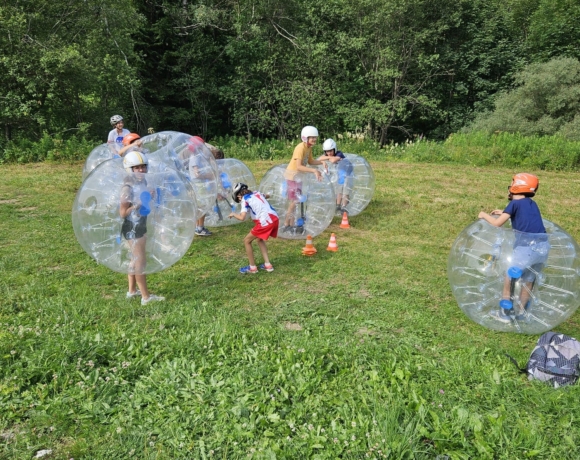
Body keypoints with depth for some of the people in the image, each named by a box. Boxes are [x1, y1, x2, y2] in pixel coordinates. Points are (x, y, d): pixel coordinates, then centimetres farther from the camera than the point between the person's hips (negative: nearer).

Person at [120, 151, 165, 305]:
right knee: (140, 261, -3)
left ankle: (132, 290, 34)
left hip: (141, 226, 9)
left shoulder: (142, 183, 5)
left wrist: (149, 197, 1)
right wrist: (138, 205, -29)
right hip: (132, 228, -9)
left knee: (136, 259, 19)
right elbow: (123, 213, -21)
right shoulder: (128, 188, -20)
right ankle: (146, 296, 5)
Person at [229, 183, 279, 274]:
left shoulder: (245, 199, 0)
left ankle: (252, 267, 15)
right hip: (274, 218, 8)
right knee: (260, 240, 28)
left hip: (265, 222, -8)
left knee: (247, 241, 10)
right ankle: (267, 265, 23)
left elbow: (242, 217, -9)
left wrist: (233, 214, 9)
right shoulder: (257, 193, 19)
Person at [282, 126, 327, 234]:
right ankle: (286, 226, 3)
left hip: (299, 176, 9)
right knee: (294, 201, -7)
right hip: (292, 175, -9)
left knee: (296, 201, 11)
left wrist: (321, 162, -4)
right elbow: (298, 166, -33)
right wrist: (314, 170, -40)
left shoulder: (309, 147, 2)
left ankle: (292, 225, 20)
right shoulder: (300, 148, -24)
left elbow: (310, 161, 12)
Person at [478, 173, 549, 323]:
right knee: (529, 280, 19)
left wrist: (484, 215, 17)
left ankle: (505, 313, 12)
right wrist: (505, 213, 37)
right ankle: (521, 313, 30)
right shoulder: (532, 204, 19)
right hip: (543, 245, 6)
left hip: (527, 246, -6)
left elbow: (497, 223, 0)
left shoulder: (515, 203, 1)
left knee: (510, 277, 8)